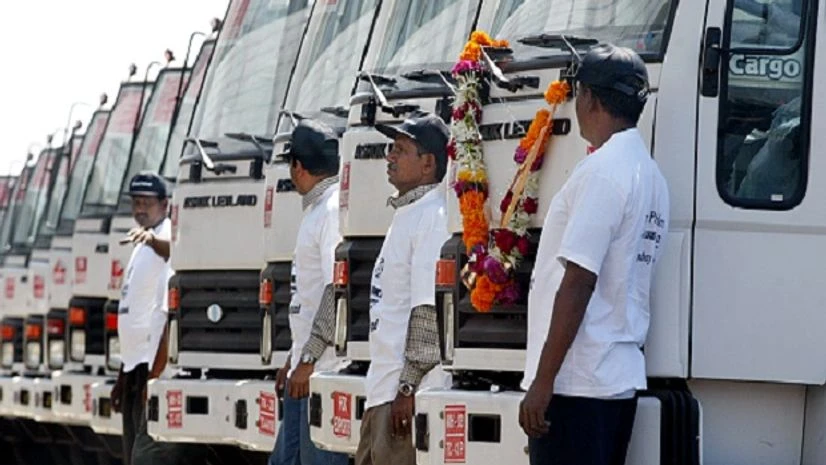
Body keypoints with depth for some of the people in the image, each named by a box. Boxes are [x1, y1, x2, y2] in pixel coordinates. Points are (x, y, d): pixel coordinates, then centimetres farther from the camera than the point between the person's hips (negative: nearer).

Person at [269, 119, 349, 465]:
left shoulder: (336, 211, -13)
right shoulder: (315, 211, 19)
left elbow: (337, 293, -20)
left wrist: (307, 362, -21)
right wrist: (293, 360, 25)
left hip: (326, 369, -10)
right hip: (306, 368, 10)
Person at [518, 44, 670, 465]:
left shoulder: (602, 170, -14)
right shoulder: (651, 174, 15)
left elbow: (578, 283, -19)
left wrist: (542, 381, -18)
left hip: (576, 382, -9)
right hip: (621, 378, 9)